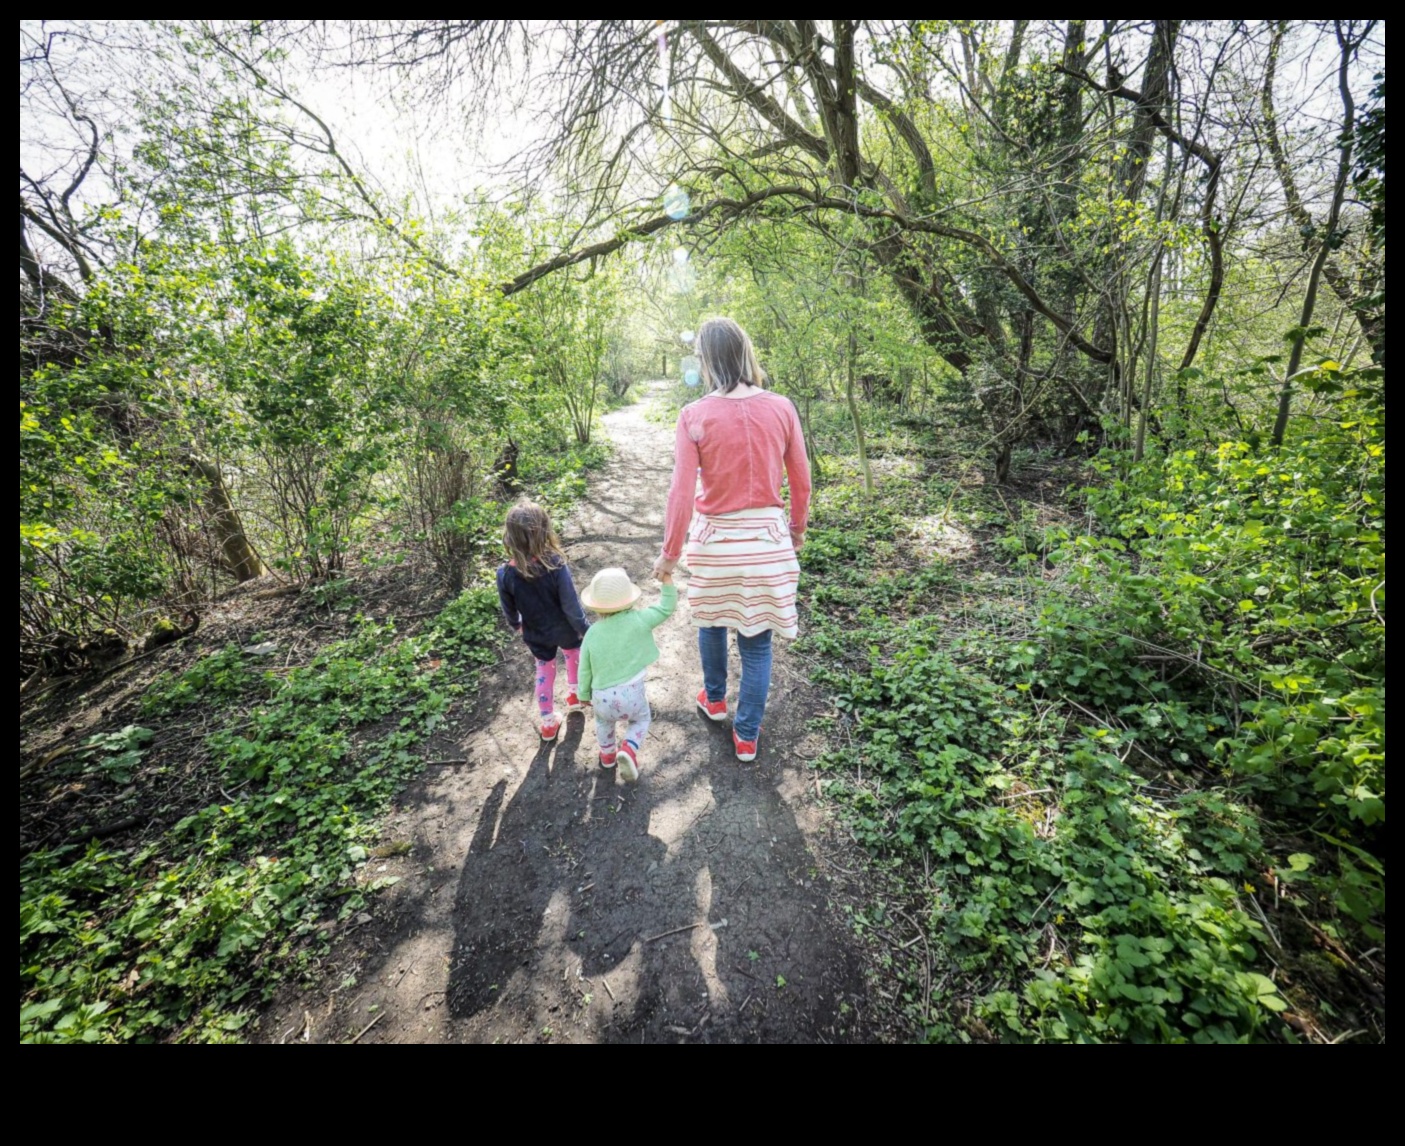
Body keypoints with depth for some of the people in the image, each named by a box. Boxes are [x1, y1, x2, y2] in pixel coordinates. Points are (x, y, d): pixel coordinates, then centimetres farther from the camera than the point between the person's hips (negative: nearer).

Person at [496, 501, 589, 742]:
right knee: (574, 656, 31)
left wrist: (517, 625, 16)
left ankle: (548, 722, 36)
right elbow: (571, 606, -24)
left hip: (536, 636, 2)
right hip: (565, 630, -1)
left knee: (544, 672, 24)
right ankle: (575, 694, 52)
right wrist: (587, 631, -8)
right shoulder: (556, 566, -32)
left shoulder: (505, 574, -23)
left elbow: (509, 610, -6)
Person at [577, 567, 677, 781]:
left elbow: (585, 670, 5)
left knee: (604, 720, 35)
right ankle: (629, 750, 5)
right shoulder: (637, 620, -11)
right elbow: (666, 609, -3)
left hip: (602, 697, 2)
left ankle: (607, 755, 49)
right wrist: (667, 580, 0)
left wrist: (584, 694, 20)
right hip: (631, 693, -2)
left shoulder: (592, 633, -3)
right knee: (641, 718, 28)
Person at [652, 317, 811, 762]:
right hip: (767, 537, 1)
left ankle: (714, 699, 47)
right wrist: (798, 528, 19)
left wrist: (670, 553, 0)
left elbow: (681, 493, -12)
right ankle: (746, 736, 26)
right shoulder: (781, 408, -5)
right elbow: (801, 483, 2)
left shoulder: (694, 416, -12)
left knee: (711, 622, 26)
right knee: (757, 642, 12)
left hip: (715, 539, -1)